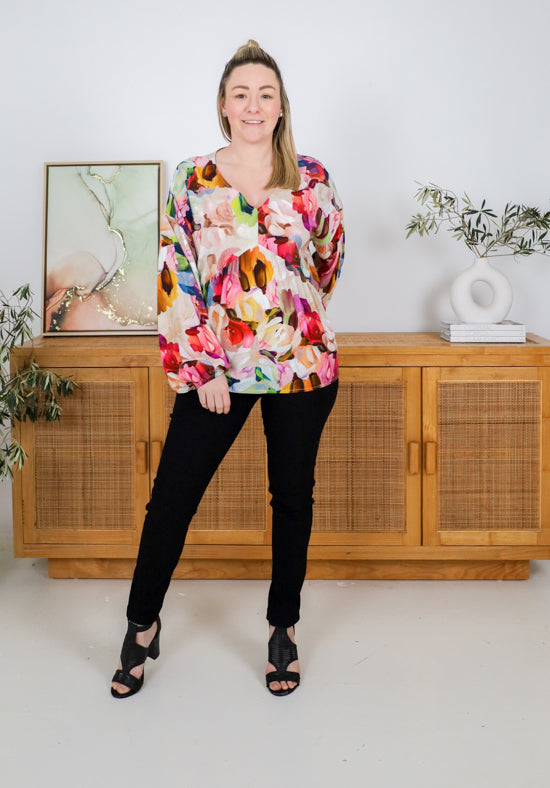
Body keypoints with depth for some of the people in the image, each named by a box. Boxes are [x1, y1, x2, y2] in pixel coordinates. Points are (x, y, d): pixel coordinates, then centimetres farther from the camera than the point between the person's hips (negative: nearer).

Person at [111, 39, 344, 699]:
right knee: (171, 497, 1)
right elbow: (176, 279, -4)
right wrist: (202, 367, -9)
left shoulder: (312, 180, 3)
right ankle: (142, 626, 21)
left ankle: (283, 629, 27)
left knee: (293, 497, 10)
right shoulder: (192, 182, 0)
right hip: (216, 368, -1)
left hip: (302, 365, 1)